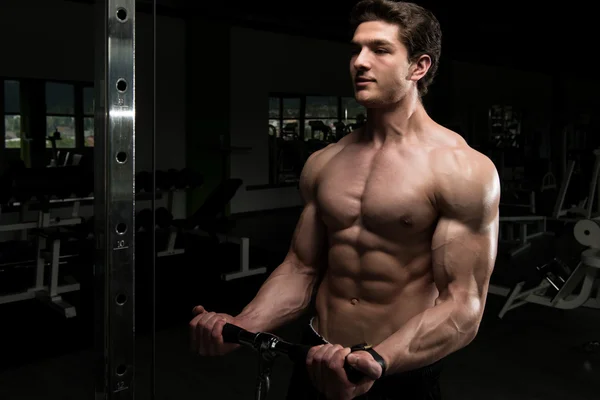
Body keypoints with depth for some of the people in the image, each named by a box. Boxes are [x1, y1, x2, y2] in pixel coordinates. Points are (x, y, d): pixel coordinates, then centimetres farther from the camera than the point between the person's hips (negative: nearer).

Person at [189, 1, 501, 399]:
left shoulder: (462, 169, -14)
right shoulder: (324, 163, 2)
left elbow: (462, 306, -18)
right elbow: (302, 266, 7)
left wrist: (377, 361, -33)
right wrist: (241, 326, -10)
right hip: (318, 365, 5)